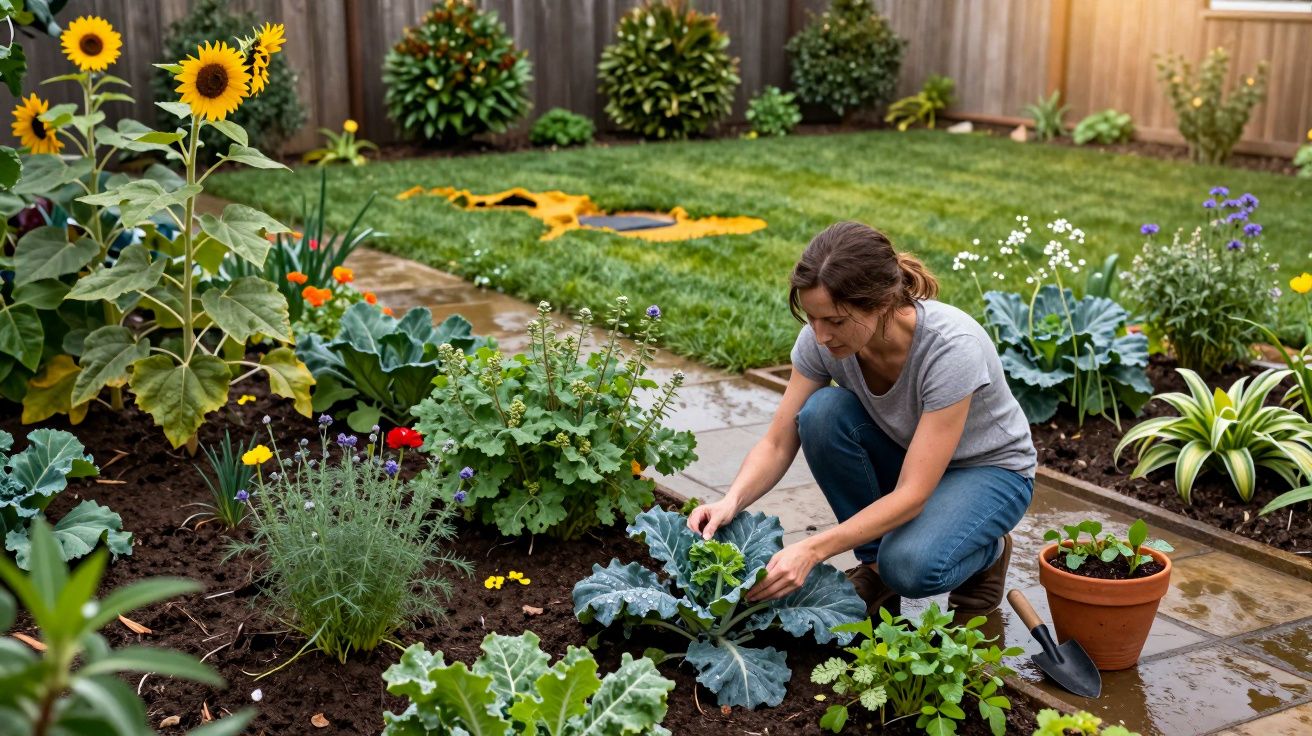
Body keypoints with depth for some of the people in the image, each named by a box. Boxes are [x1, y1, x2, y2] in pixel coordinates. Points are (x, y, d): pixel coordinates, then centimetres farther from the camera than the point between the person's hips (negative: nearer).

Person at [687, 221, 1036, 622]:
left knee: (909, 566, -35)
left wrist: (812, 550, -44)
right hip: (901, 453, 5)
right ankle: (874, 561, -6)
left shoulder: (952, 347, -36)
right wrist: (731, 501, -35)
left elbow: (911, 496, -36)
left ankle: (986, 551, 1)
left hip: (989, 470, -5)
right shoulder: (822, 337, -21)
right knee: (822, 411, -27)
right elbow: (777, 444, -14)